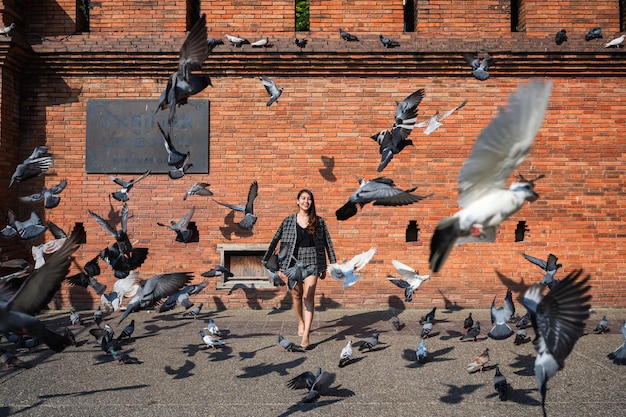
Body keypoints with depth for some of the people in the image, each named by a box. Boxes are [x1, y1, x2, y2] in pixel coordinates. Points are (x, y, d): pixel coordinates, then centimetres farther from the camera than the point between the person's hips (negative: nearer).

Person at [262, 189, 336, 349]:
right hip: (293, 262, 1)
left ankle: (306, 336, -13)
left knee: (308, 297, -10)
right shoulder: (288, 221, 3)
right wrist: (280, 267, 1)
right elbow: (275, 241, 4)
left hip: (311, 262, -1)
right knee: (297, 295, 12)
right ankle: (301, 323, 39)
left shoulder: (318, 221, 4)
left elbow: (327, 244, 9)